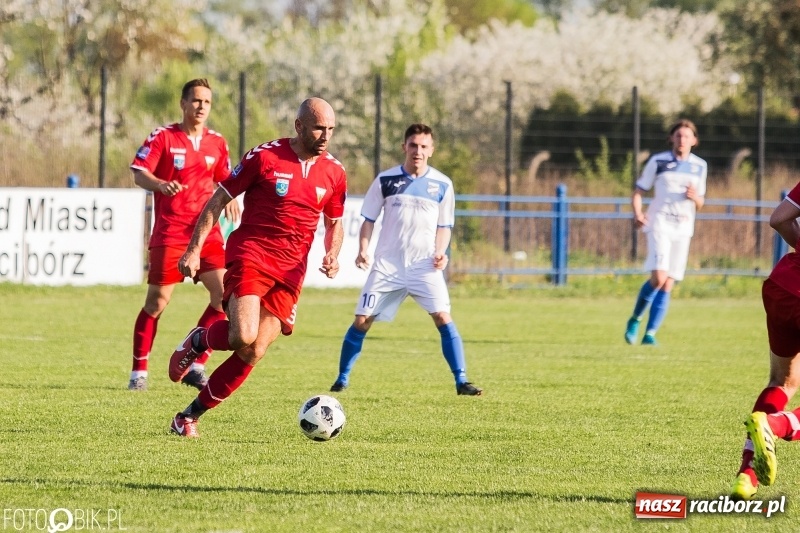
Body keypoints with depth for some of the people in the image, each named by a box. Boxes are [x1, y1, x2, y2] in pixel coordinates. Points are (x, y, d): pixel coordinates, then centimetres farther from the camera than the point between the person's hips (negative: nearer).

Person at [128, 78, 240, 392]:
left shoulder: (217, 143, 10)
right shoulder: (162, 137, -3)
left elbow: (224, 180, 22)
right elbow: (138, 174, -11)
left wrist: (229, 200, 0)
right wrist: (161, 185, -32)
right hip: (170, 233, -4)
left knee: (224, 293, -8)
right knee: (157, 301, -3)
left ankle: (196, 366, 2)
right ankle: (139, 372, 9)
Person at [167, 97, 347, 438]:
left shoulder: (334, 173, 7)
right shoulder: (265, 157, -6)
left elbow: (334, 224, 21)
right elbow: (219, 200, -1)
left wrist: (332, 255, 0)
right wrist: (195, 248, -7)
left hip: (290, 271, 4)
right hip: (250, 256, -4)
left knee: (254, 353, -6)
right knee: (243, 337, -26)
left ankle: (190, 417, 6)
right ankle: (198, 341, 9)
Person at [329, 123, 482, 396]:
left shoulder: (442, 185, 1)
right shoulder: (386, 180, -1)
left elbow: (444, 226, 11)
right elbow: (369, 219, 6)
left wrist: (440, 251, -8)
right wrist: (363, 250, -10)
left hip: (425, 265, 0)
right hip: (387, 265, 0)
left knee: (443, 318, -15)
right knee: (361, 321, -2)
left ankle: (461, 381, -10)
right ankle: (342, 379, 13)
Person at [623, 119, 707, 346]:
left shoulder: (700, 166, 11)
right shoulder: (658, 162, 1)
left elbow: (699, 205, 18)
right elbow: (638, 192, 4)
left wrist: (696, 198, -6)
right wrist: (637, 214, -15)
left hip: (683, 229, 4)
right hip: (659, 224, -4)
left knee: (668, 284, -1)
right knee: (659, 277, -19)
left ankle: (650, 333, 5)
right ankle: (635, 319, 3)